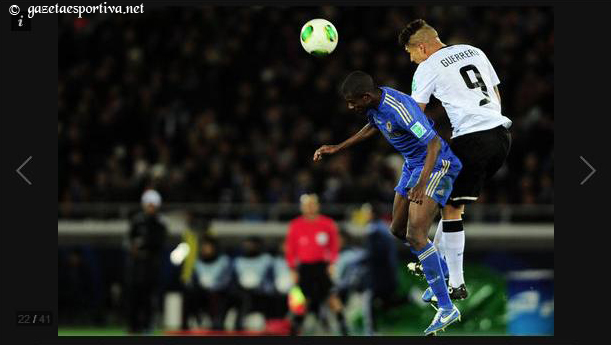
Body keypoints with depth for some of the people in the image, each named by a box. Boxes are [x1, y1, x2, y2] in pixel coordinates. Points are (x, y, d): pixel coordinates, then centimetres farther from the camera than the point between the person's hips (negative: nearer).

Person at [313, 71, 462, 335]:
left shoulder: (400, 109, -30)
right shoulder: (374, 105, -2)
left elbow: (434, 143, -32)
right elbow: (372, 127, 22)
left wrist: (422, 184, -40)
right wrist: (337, 148, 21)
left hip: (436, 164, -10)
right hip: (412, 164, 10)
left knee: (415, 234, -20)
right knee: (398, 229, 16)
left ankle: (447, 309, -20)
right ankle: (442, 274, 38)